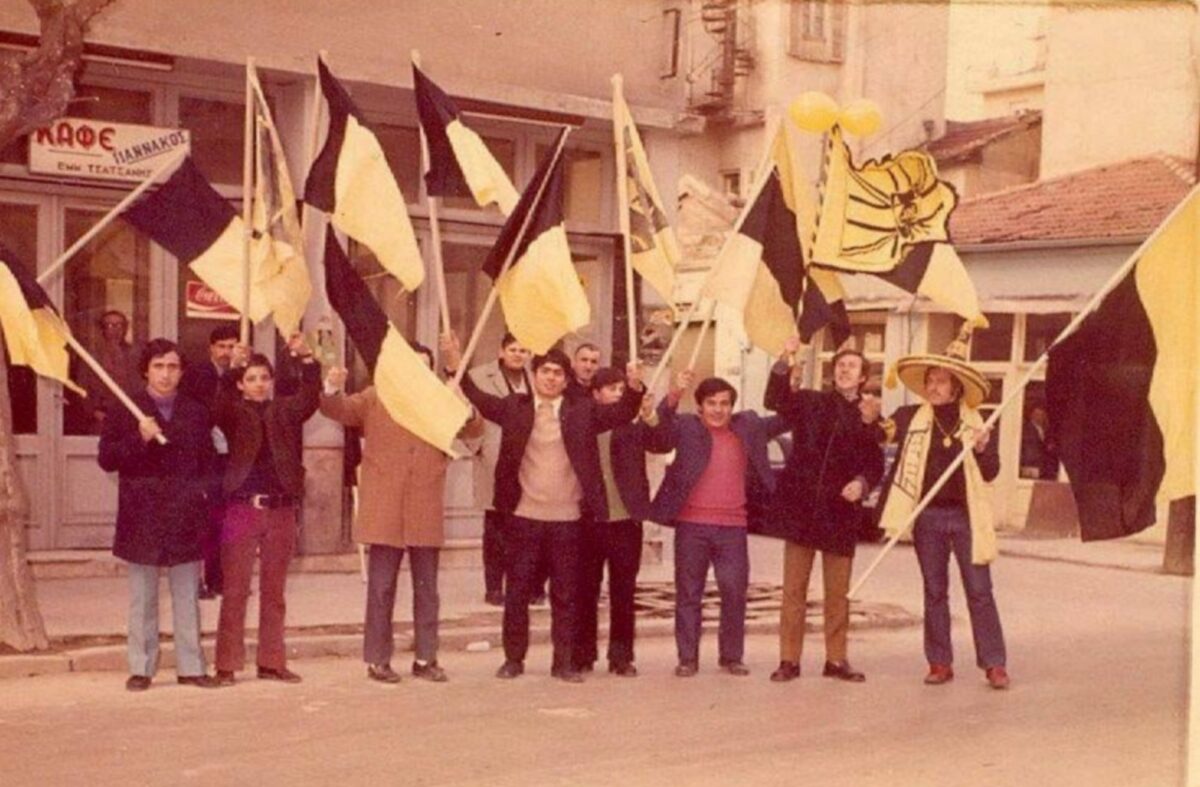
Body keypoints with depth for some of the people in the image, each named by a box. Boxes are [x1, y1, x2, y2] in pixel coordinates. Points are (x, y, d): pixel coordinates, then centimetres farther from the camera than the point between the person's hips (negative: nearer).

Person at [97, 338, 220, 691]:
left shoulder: (196, 412, 9)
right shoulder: (126, 411, 2)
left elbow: (208, 461, 14)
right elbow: (106, 459, -3)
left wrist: (200, 493, 1)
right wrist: (140, 438, -17)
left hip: (186, 517, 2)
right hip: (142, 517, -2)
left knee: (187, 596, 7)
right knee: (142, 598, 6)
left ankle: (190, 666, 13)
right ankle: (141, 668, 13)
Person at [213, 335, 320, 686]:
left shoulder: (285, 410, 10)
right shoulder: (233, 413, 4)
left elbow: (311, 397, -7)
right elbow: (219, 403, -18)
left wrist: (307, 359, -23)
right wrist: (231, 368, -34)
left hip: (281, 510, 3)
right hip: (242, 509, -3)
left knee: (274, 591, 9)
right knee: (235, 590, -1)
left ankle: (272, 662, 16)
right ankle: (227, 664, 3)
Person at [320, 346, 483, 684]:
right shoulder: (375, 398, 5)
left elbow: (475, 428, 2)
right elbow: (339, 409, -4)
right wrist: (333, 389, -27)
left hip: (426, 514, 2)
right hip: (385, 513, -2)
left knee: (427, 589, 9)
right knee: (381, 588, 3)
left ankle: (426, 658, 19)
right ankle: (377, 659, 11)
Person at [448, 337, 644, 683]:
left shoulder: (583, 411, 5)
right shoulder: (515, 408, 6)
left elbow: (622, 412, -1)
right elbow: (479, 399, 0)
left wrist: (635, 388, -20)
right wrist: (457, 367, -12)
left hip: (568, 519, 0)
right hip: (524, 516, 0)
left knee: (566, 595, 6)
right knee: (517, 591, 6)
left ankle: (564, 662, 15)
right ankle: (513, 658, 17)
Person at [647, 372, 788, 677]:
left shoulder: (748, 426, 11)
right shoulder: (687, 428, 1)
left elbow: (786, 419, 15)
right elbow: (662, 428, -17)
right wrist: (673, 397, -35)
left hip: (733, 526, 2)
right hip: (692, 525, -2)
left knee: (735, 592, 0)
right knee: (688, 593, 4)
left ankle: (732, 656, 13)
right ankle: (687, 658, 12)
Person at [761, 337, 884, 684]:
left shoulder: (868, 416, 8)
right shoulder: (811, 402, 5)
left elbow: (876, 463, 10)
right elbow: (774, 401, -12)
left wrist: (862, 482, -11)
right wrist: (785, 361, -25)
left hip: (840, 511, 1)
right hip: (801, 506, -1)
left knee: (838, 592, 7)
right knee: (794, 588, 2)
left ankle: (836, 659, 17)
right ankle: (789, 659, 8)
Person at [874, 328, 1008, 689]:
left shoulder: (975, 422, 4)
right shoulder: (912, 417, 3)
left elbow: (991, 473, 3)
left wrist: (982, 448, -16)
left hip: (966, 516, -1)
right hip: (928, 516, 1)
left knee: (980, 591, 0)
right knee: (934, 591, 8)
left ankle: (994, 663, 5)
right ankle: (940, 662, 16)